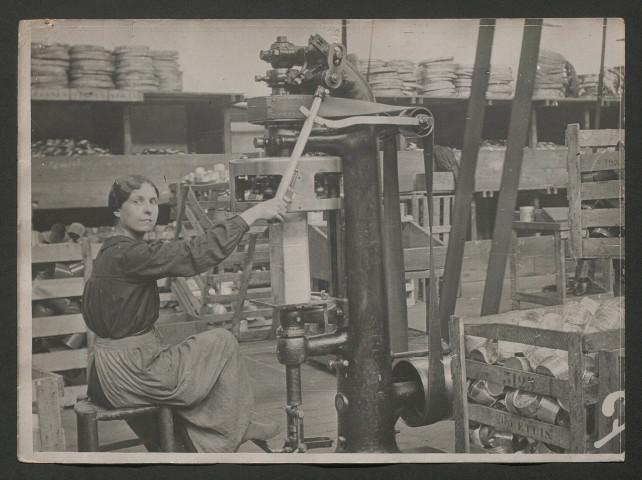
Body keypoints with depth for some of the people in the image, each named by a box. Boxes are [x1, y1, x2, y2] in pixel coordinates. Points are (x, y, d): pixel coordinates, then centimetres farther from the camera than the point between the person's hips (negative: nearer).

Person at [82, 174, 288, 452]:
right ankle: (233, 429, 16)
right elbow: (196, 254, -26)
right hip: (129, 374, -10)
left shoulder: (113, 252, 11)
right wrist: (252, 215, -24)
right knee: (222, 343, 0)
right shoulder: (126, 255, -22)